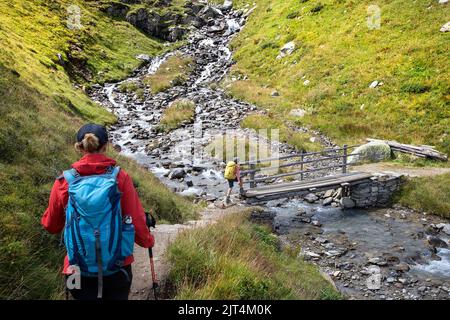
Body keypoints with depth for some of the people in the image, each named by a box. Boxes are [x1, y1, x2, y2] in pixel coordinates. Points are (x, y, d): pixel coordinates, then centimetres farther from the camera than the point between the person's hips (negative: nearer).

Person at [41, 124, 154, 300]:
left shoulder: (64, 182, -9)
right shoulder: (120, 177, -12)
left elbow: (51, 226, 4)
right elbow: (136, 220, -8)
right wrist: (148, 241, 12)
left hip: (80, 273, -1)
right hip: (118, 270, 2)